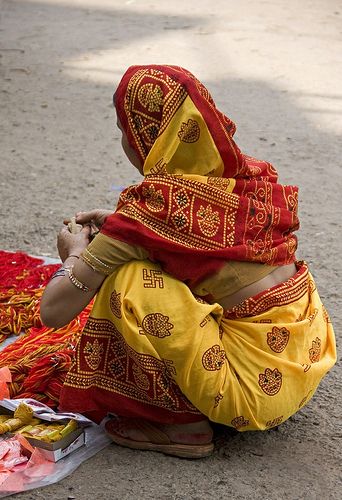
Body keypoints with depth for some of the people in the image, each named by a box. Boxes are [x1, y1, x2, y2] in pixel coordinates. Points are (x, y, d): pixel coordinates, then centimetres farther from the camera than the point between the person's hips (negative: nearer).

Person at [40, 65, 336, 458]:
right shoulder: (249, 174, 3)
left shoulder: (153, 207, -16)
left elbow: (53, 311, -11)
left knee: (127, 282, -12)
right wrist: (118, 225, 18)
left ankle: (182, 424, 0)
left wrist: (75, 254, 10)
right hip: (307, 354, 8)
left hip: (262, 382, -8)